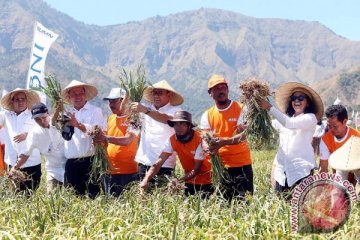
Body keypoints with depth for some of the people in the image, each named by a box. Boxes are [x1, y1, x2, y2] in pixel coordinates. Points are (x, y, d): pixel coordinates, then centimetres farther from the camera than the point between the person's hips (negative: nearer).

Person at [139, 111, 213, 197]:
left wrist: (179, 181, -35)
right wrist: (146, 180, -33)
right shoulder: (172, 140, -11)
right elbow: (159, 162, -17)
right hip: (189, 181, 4)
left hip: (205, 181, -4)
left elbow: (196, 169, -21)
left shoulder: (199, 140, -24)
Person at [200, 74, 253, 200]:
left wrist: (224, 141, -31)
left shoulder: (240, 109, -2)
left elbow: (242, 136, -13)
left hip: (242, 165, -2)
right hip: (219, 166, 3)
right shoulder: (207, 115, 7)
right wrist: (209, 147, -24)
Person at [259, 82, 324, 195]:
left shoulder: (310, 118, -2)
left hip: (301, 171, -5)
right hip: (282, 171, 5)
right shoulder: (284, 118, 19)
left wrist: (270, 107, -20)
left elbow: (289, 123, -18)